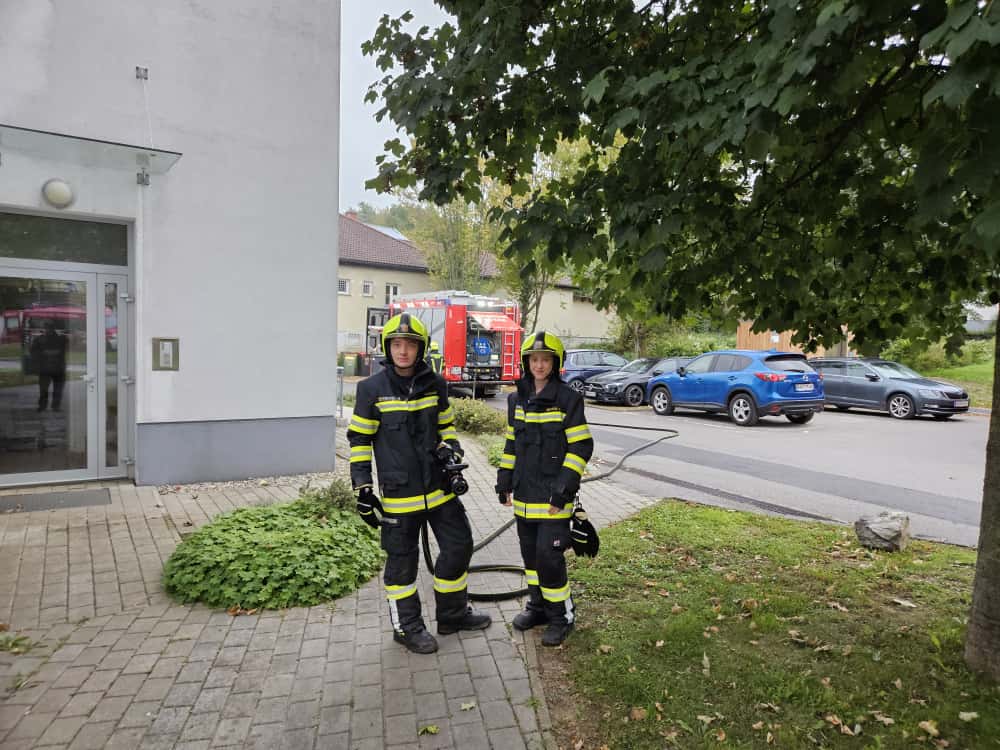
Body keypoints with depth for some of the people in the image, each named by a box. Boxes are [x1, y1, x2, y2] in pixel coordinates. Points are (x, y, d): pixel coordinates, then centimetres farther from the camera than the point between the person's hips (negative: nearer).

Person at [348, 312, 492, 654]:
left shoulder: (435, 385, 2)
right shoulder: (372, 389, -9)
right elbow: (359, 440, -5)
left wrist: (450, 449, -3)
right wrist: (363, 488, -8)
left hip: (439, 487, 5)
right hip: (398, 493, -4)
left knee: (459, 545, 13)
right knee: (402, 560, 8)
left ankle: (453, 613, 34)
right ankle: (407, 626, 28)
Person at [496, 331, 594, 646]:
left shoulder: (568, 399, -10)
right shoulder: (517, 399, 7)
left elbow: (581, 447, -11)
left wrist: (564, 488, -16)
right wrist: (504, 480, 12)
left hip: (553, 498, -6)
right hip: (524, 495, 6)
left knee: (549, 556, -4)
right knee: (530, 553, 15)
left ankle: (561, 615, 16)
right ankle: (538, 606, 34)